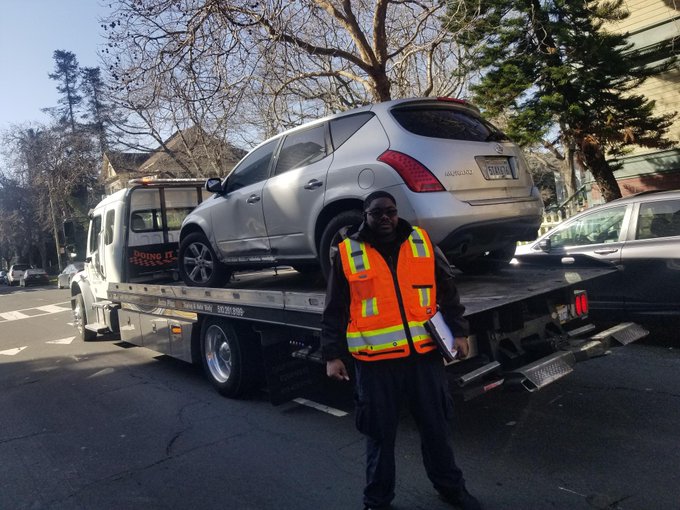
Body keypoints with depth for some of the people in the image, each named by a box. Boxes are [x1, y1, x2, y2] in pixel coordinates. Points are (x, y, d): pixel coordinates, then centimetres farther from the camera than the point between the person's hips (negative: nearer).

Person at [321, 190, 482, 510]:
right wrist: (332, 355, -2)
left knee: (436, 426, 16)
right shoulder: (347, 253, -1)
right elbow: (334, 312, 2)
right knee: (380, 433, 10)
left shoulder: (422, 242, 5)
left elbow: (447, 292, 11)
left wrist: (459, 332, 5)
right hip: (374, 360, -2)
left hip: (424, 353, 2)